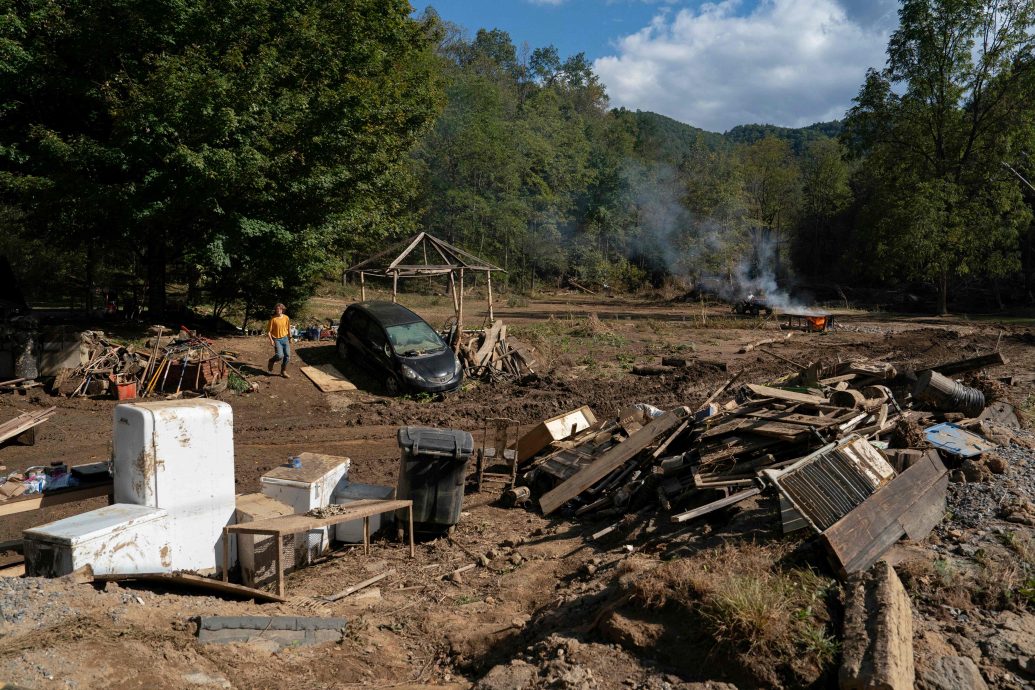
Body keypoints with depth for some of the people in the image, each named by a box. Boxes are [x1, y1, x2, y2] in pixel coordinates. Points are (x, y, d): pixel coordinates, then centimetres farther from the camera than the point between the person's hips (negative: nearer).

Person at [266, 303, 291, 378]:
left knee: (287, 355, 0)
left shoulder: (286, 318, 1)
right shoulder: (273, 319, -10)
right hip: (277, 339, -4)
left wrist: (290, 338, 14)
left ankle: (283, 371, 16)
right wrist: (271, 340, -17)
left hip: (285, 338, 4)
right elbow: (269, 331, -8)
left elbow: (288, 328, 13)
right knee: (279, 355, -18)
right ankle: (271, 361, 15)